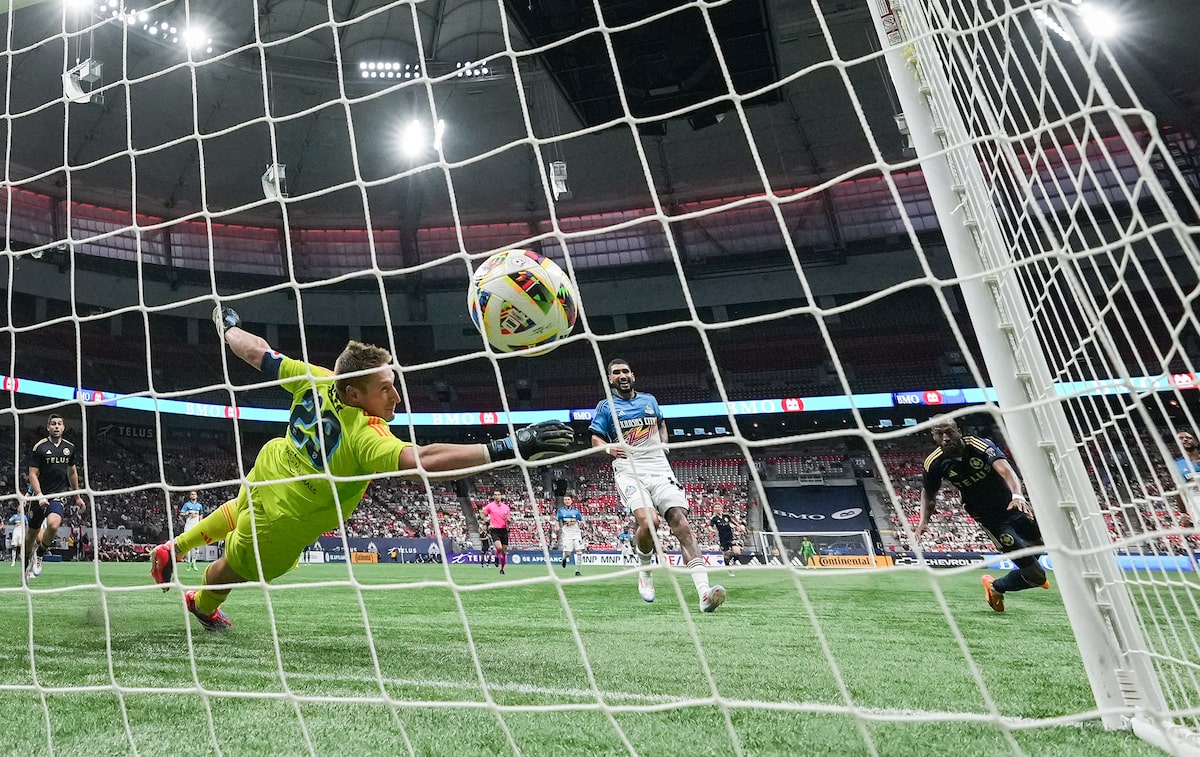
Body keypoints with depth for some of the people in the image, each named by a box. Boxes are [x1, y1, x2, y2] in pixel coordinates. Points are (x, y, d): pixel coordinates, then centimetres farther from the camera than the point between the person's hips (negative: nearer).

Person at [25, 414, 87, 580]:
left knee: (53, 524, -24)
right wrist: (39, 496, -20)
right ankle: (27, 562, 33)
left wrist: (77, 497, 22)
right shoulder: (39, 447, -5)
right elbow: (33, 474, -7)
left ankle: (39, 554, 1)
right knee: (32, 532, 9)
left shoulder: (70, 447, 8)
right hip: (40, 495, -1)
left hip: (59, 495, 1)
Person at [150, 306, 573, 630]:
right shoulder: (365, 437, -40)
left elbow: (257, 353, -7)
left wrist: (226, 326, 15)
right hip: (284, 528, -5)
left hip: (266, 471, 6)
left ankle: (172, 550, 62)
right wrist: (512, 447, -63)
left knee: (238, 512, 42)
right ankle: (202, 606, 59)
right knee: (237, 568, 28)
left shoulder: (315, 380, -21)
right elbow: (422, 460, -56)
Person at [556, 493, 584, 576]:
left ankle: (577, 570, 3)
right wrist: (558, 527, -2)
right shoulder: (560, 510, 5)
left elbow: (582, 521, 15)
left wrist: (575, 522, -3)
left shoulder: (576, 510, 6)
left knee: (578, 552, -7)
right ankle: (564, 557, 29)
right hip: (566, 534, -1)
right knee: (568, 553, -9)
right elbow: (557, 520, 16)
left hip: (576, 533, 1)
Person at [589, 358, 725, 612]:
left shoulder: (650, 400, 20)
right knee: (648, 520, -28)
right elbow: (596, 440, 11)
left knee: (680, 521, -15)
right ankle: (644, 570, 4)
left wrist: (663, 443, 14)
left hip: (659, 468, 3)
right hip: (629, 470, -3)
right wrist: (610, 448, -12)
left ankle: (704, 593, -22)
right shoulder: (606, 407, 11)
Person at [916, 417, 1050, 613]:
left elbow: (1005, 470, -37)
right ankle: (995, 588, 18)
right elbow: (928, 492, 4)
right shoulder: (935, 463, -14)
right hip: (990, 520, -2)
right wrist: (923, 521, -9)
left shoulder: (980, 445, -20)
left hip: (1014, 507, 2)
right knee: (1035, 575, -8)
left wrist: (1017, 495, -54)